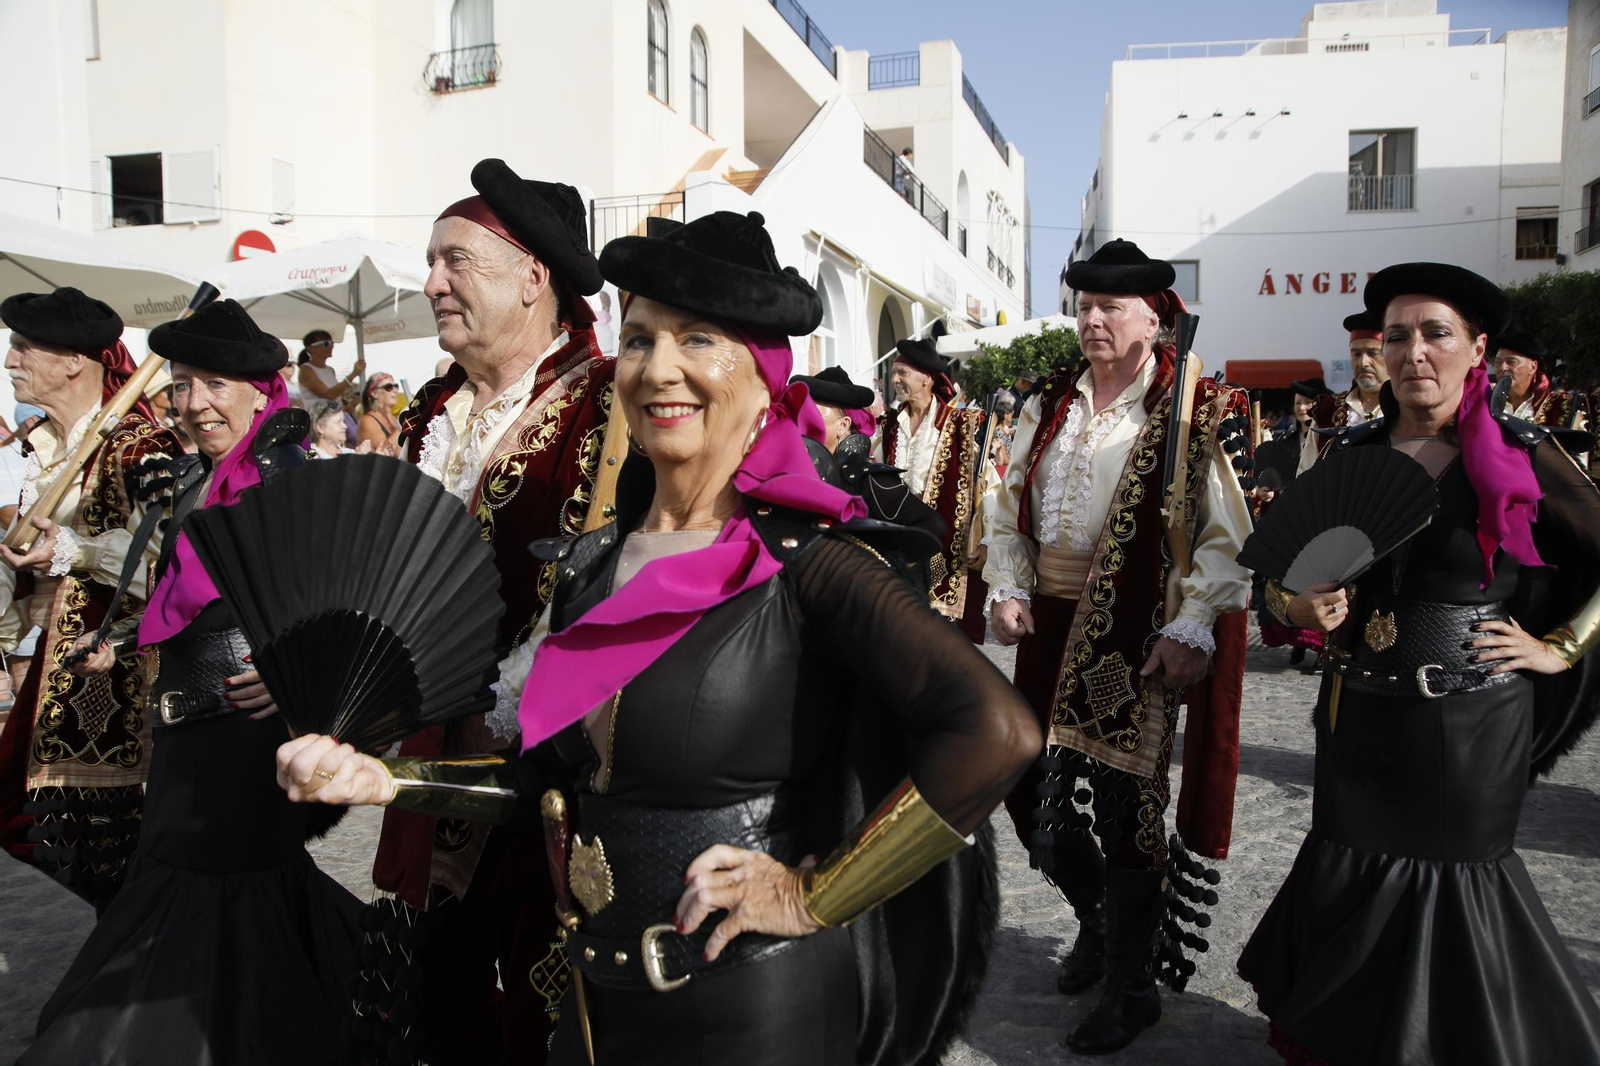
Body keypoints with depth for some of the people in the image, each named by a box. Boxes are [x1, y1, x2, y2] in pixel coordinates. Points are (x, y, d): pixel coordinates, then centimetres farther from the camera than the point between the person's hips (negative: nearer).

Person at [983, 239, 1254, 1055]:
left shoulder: (1190, 412, -6)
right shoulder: (1049, 404, 10)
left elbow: (1226, 535, -8)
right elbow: (1011, 507, 15)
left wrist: (1191, 629, -16)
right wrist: (1007, 589, 2)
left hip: (1138, 640, -5)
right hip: (1050, 630, 6)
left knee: (1126, 806, 3)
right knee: (1031, 792, 12)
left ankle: (1130, 987, 24)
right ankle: (1097, 919, 42)